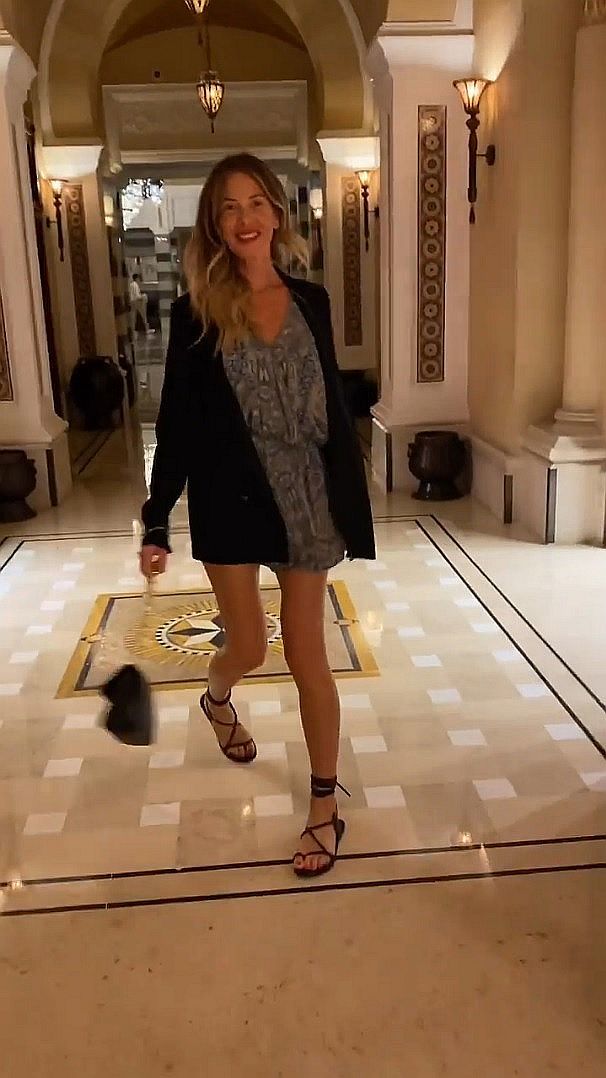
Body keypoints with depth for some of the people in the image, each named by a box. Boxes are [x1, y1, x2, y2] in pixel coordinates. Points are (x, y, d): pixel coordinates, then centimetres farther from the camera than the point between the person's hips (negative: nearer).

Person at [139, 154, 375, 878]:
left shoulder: (311, 301, 4)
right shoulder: (197, 310, -2)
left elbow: (333, 407, 8)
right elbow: (176, 421, -2)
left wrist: (353, 500, 7)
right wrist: (156, 522, -4)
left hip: (306, 495, 2)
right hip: (230, 497, -1)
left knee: (306, 651, 5)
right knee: (248, 647, 8)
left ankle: (326, 804, 18)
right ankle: (217, 699, 47)